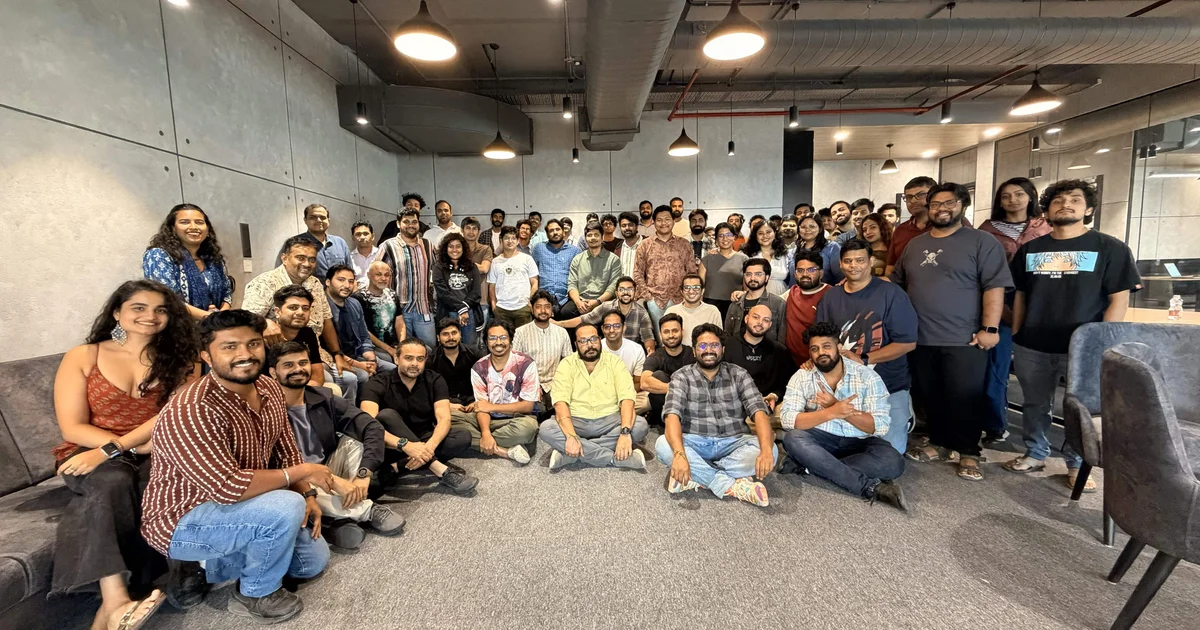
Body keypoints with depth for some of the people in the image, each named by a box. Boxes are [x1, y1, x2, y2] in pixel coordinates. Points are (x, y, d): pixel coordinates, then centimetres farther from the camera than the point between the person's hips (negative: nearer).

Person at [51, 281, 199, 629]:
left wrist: (110, 449, -20)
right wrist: (138, 445, -18)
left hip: (158, 455, 1)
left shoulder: (180, 359, 5)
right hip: (90, 455, 0)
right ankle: (116, 599, -35)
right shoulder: (82, 357, 3)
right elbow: (72, 428, -4)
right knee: (115, 481, -34)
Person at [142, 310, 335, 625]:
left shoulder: (269, 388, -7)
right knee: (286, 508, -32)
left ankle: (208, 566, 21)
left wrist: (308, 496, -11)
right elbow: (229, 487, -37)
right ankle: (255, 595, -3)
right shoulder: (190, 412, -32)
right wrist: (304, 472, -25)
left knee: (314, 560, 11)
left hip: (239, 505, 8)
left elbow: (287, 451, 2)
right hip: (183, 520, -7)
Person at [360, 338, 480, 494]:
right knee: (386, 415, -32)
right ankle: (439, 469, -37)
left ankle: (397, 467, -24)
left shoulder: (435, 381, -6)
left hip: (424, 441, 3)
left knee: (463, 438, -22)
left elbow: (444, 419, -17)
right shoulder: (378, 383, -14)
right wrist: (405, 445, -43)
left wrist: (429, 447, -37)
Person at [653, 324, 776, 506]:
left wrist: (766, 450, -31)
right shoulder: (682, 377, -3)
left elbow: (758, 412, -11)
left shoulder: (739, 375, 1)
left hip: (733, 443, 1)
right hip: (695, 443, -1)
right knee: (663, 445, -30)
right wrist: (680, 454, -37)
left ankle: (696, 476, -23)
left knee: (771, 450, -26)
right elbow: (672, 416, -18)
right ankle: (734, 486, -26)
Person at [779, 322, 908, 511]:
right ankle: (871, 487, -29)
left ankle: (813, 465, -22)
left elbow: (880, 426, -13)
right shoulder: (801, 377, -5)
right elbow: (787, 419, -18)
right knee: (793, 439, -32)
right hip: (820, 439, 0)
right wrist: (831, 412, -29)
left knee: (893, 462, -29)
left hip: (859, 442, 0)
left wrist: (837, 406, -23)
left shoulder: (868, 376, -6)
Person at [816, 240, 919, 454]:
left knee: (891, 448, -5)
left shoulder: (891, 294, -9)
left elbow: (907, 342, -12)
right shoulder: (830, 296, 4)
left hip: (888, 386, -3)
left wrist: (864, 361, -19)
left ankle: (905, 416, 24)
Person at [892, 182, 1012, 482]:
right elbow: (896, 283, 18)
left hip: (963, 340, -4)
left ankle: (968, 453, 19)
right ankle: (939, 443, 29)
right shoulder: (915, 245, 13)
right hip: (921, 339, 5)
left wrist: (990, 328, -16)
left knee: (965, 400, 3)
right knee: (930, 397, 13)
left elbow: (995, 287, -9)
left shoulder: (982, 242, -2)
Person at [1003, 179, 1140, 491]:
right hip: (1031, 347, 2)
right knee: (1035, 405, 13)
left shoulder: (1110, 249, -1)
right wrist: (1015, 336, 7)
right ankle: (1035, 454, 29)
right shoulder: (1029, 249, 7)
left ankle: (1078, 465, 26)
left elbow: (1119, 299, -4)